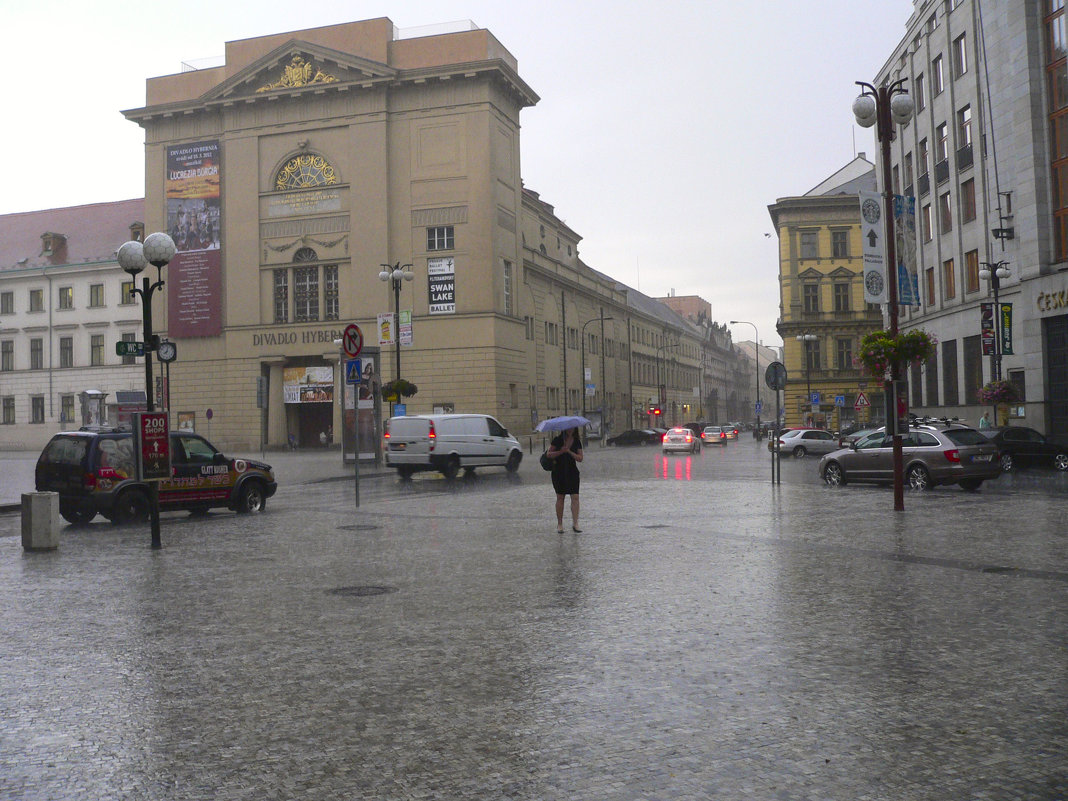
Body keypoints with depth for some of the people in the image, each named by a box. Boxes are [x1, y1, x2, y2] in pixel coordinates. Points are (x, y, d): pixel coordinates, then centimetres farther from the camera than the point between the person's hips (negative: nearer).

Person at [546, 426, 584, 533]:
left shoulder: (577, 442, 3)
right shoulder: (558, 440, -1)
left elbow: (580, 458, -3)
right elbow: (549, 454, -3)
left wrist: (569, 451, -15)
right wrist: (561, 452, -17)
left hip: (572, 472, 1)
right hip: (559, 472, -1)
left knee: (575, 497, -10)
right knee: (560, 497, 5)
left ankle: (575, 524, -9)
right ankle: (559, 524, 14)